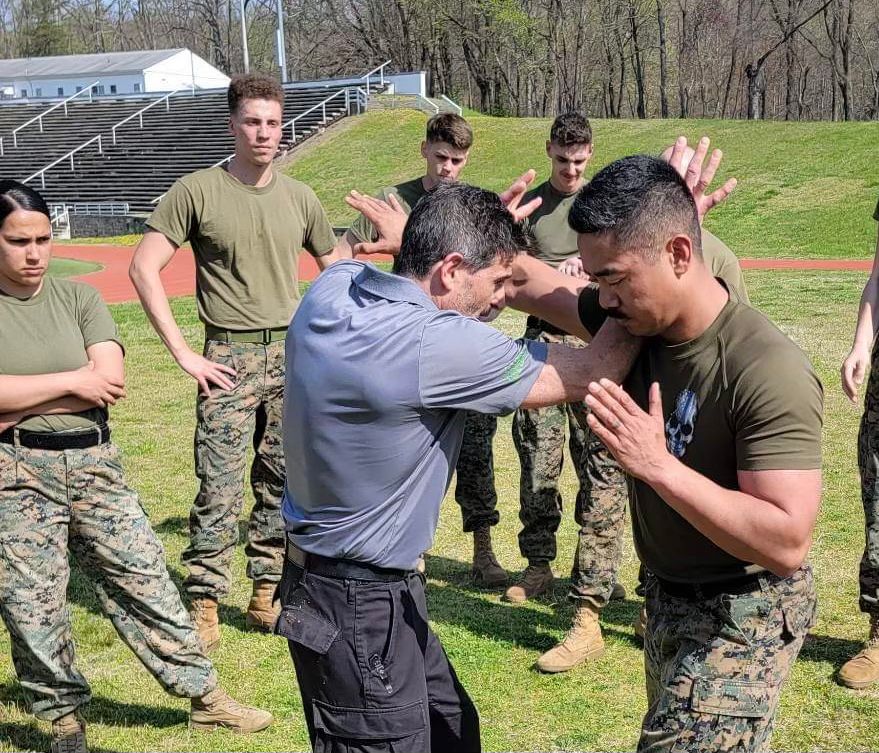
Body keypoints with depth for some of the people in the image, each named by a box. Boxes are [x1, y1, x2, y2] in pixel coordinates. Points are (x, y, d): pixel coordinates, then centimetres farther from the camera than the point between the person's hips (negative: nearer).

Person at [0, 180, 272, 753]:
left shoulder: (79, 298, 3)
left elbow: (111, 381, -9)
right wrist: (72, 382, -12)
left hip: (94, 463, 2)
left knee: (144, 578, 7)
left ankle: (205, 696, 19)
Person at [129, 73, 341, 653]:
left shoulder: (299, 197, 7)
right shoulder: (198, 191, -5)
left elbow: (337, 268, 19)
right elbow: (144, 267, -7)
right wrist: (183, 353, -11)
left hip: (293, 354, 4)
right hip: (229, 358, -4)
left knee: (283, 484, 9)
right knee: (220, 489, -7)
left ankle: (267, 594, 21)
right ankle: (204, 604, 4)